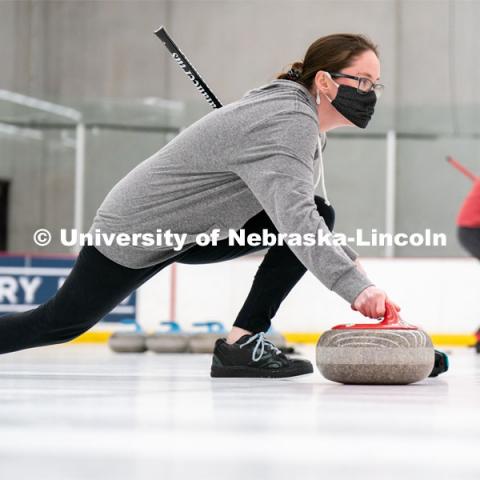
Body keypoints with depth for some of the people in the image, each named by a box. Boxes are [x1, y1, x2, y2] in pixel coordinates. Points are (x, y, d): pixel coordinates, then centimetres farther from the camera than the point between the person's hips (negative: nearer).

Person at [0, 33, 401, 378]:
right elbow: (295, 217, -44)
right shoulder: (287, 123, -30)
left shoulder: (304, 117, 1)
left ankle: (242, 343, -9)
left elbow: (305, 212, 12)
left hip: (199, 232, 9)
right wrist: (355, 286, -51)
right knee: (61, 323, -1)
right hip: (136, 231, -9)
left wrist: (347, 258, -3)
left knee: (321, 215, -7)